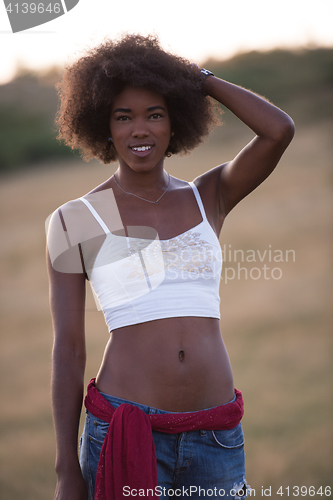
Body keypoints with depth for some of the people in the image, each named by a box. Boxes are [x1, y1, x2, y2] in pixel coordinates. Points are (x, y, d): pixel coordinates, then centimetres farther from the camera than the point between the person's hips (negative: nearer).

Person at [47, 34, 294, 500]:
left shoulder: (210, 198, 10)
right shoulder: (75, 221, 2)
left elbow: (279, 130, -8)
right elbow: (67, 349, 1)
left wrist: (197, 77, 4)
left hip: (215, 441, 3)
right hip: (125, 436, -3)